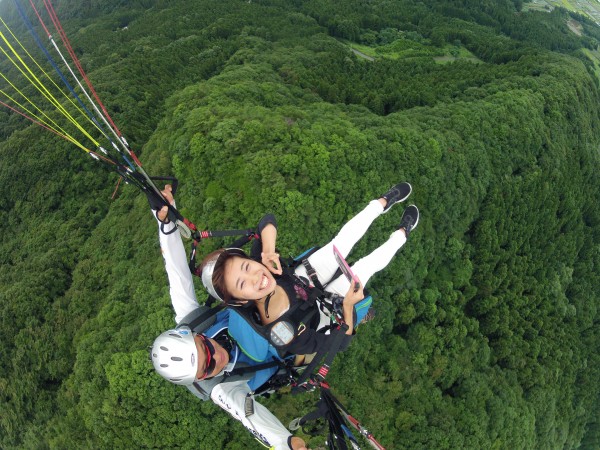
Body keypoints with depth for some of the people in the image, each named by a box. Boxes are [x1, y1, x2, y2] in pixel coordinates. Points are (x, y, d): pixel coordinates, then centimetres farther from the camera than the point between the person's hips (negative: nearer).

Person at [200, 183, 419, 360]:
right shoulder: (280, 331, -47)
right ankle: (402, 235, 37)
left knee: (345, 239, 5)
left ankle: (383, 202, 37)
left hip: (301, 281, 4)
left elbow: (267, 221, -17)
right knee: (367, 264, 2)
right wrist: (348, 306, -41)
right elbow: (339, 344, -32)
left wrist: (268, 251, -35)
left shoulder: (258, 264, -34)